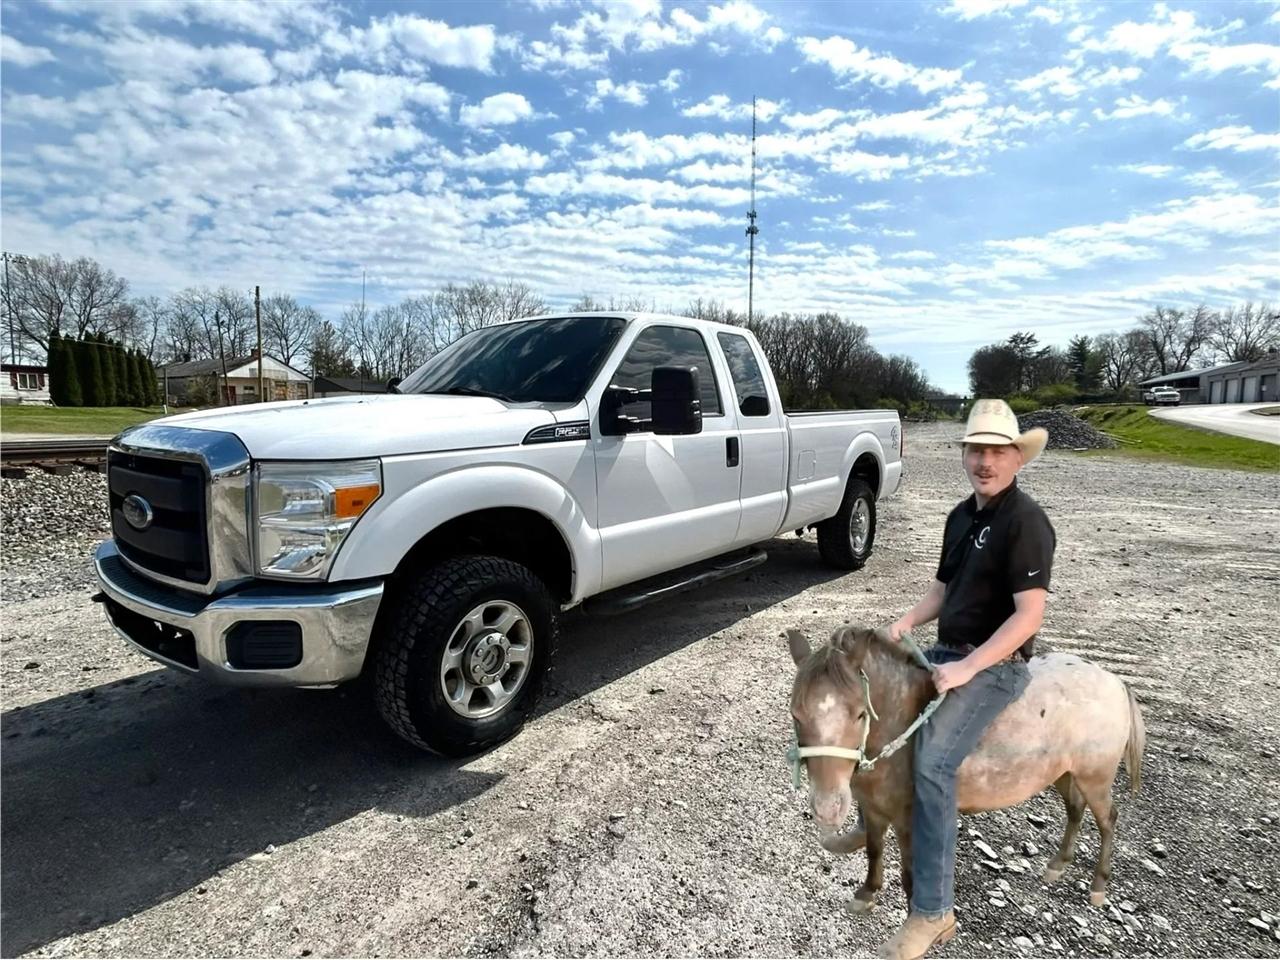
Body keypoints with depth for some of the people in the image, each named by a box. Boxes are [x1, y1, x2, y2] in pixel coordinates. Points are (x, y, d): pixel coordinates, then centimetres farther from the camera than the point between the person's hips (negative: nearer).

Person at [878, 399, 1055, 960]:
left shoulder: (1025, 522, -16)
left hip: (995, 665, -9)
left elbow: (1029, 615, -22)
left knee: (932, 764, -24)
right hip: (947, 652, 9)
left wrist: (968, 668, -26)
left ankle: (933, 913, -11)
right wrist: (907, 622, 1)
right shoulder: (962, 515, 9)